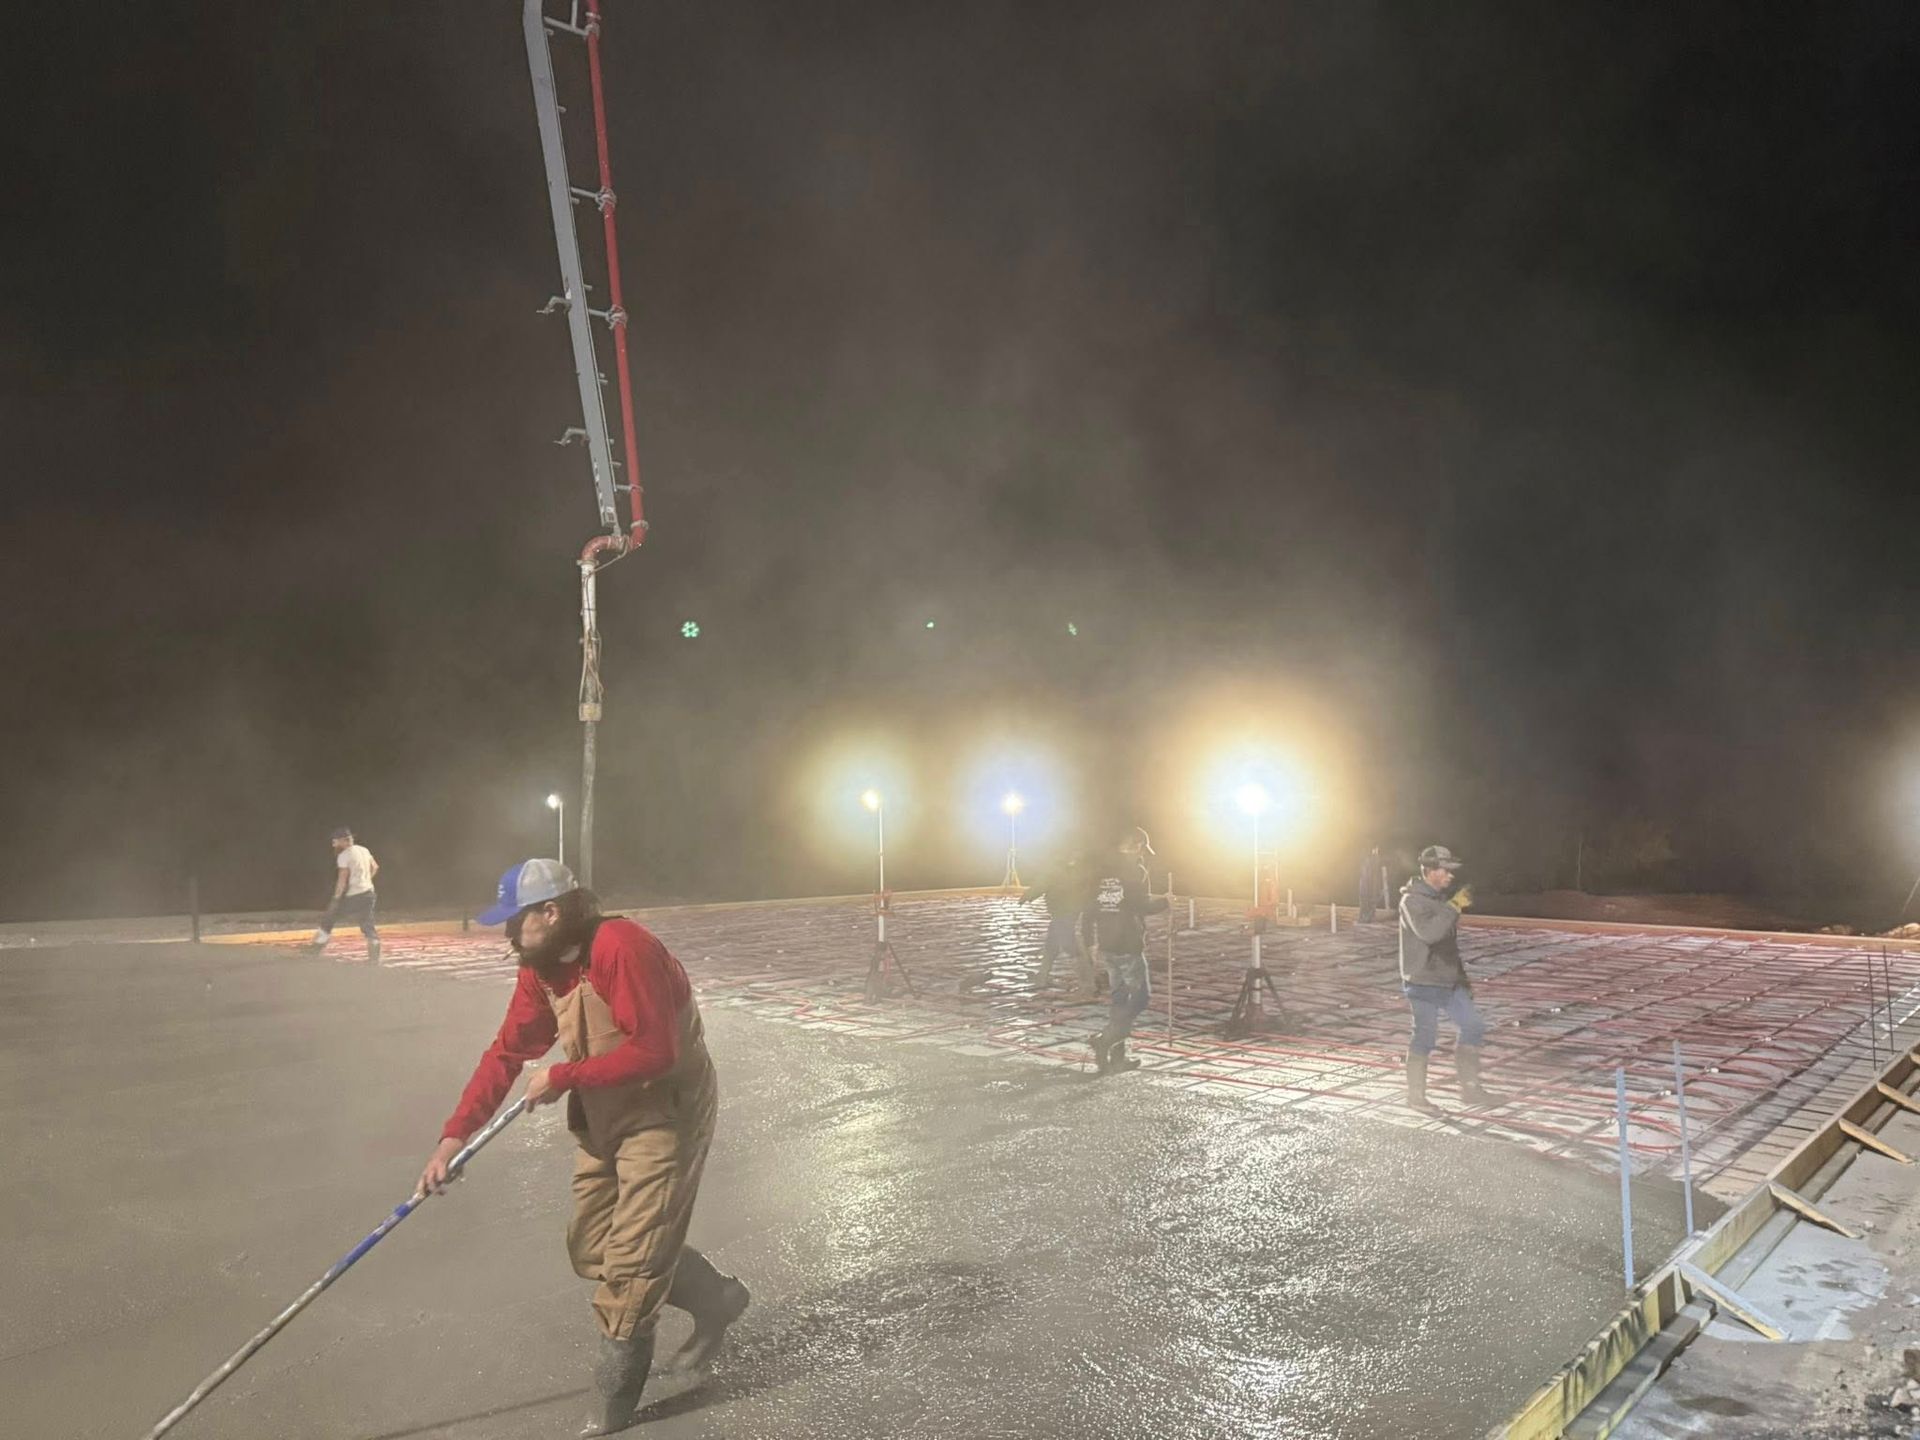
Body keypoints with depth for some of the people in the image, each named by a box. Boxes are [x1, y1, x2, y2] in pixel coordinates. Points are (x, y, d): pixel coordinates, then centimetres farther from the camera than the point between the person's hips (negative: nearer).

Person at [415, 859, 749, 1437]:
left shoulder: (623, 949, -28)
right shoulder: (541, 969, -1)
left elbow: (654, 1052, -31)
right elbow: (506, 1053, 1)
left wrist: (564, 1076, -23)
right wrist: (454, 1135, -7)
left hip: (665, 1113, -9)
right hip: (603, 1118, 9)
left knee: (629, 1259, -2)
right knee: (590, 1248, 14)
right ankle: (714, 1297, 31)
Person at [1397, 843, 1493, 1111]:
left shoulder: (1442, 897, 11)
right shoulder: (1412, 900, -14)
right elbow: (1429, 933, -32)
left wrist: (1462, 978, 21)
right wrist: (1454, 906, -27)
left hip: (1449, 981, 8)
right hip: (1423, 983, -8)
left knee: (1474, 1027, 7)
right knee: (1425, 1036, -3)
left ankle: (1470, 1088, 18)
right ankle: (1415, 1096, 11)